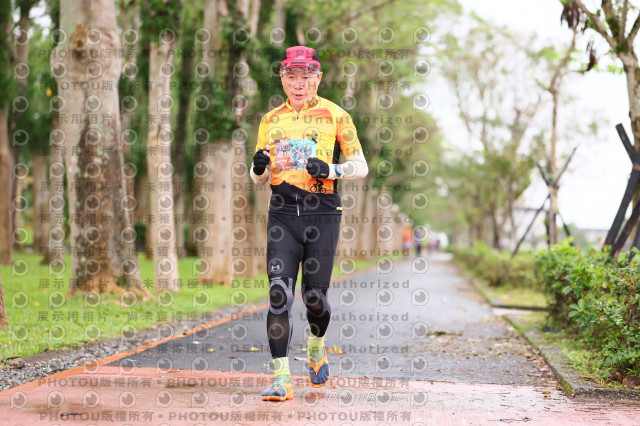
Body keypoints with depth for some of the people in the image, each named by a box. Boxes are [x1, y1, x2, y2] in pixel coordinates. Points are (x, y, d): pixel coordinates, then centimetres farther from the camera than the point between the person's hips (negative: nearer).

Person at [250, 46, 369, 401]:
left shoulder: (334, 115, 3)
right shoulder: (271, 120, 13)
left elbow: (361, 166, 4)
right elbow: (258, 179, 17)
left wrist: (330, 170, -15)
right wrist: (259, 167, -7)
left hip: (322, 214, -2)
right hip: (282, 215, 2)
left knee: (314, 296, 2)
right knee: (279, 293, -10)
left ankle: (316, 345, 36)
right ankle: (281, 379, -8)